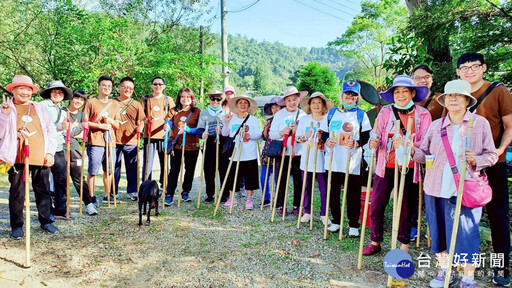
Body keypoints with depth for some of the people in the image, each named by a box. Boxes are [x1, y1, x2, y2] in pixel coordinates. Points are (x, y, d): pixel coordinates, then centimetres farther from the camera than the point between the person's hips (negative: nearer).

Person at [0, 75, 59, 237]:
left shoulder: (39, 109, 13)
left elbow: (51, 131, 11)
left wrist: (50, 152, 2)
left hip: (40, 158, 2)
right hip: (17, 158, -2)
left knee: (43, 191, 9)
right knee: (17, 193, 3)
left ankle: (46, 221, 21)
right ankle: (17, 226, 15)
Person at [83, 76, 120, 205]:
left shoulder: (114, 104, 16)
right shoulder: (91, 102, 2)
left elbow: (117, 125, 13)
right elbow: (85, 122, -3)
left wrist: (110, 120, -6)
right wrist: (100, 126, -13)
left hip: (110, 142, 5)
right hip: (95, 142, -5)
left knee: (109, 170, 11)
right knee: (92, 171, -2)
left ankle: (107, 196, 23)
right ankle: (91, 197, 9)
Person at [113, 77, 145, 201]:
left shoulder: (136, 104, 7)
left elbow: (141, 121, 7)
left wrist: (140, 128, -13)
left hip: (131, 141, 0)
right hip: (114, 140, 0)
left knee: (132, 167, 5)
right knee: (114, 167, 6)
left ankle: (132, 191, 18)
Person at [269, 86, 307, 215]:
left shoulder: (303, 114, 5)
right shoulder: (279, 114, 2)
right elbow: (271, 134, -1)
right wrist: (282, 133, -20)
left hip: (299, 153, 1)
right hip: (282, 153, -1)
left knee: (299, 180, 5)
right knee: (281, 180, 6)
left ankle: (297, 205, 21)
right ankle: (281, 205, 20)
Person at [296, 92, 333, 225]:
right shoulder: (304, 119, 8)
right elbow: (297, 138, 10)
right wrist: (305, 137, -10)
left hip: (322, 159, -2)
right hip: (306, 158, 2)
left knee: (324, 188, 2)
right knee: (306, 186, 7)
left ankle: (324, 214, 15)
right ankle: (307, 212, 20)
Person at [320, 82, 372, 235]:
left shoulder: (361, 114, 4)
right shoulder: (332, 113, 11)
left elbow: (366, 136, 1)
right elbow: (324, 132, 11)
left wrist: (357, 143, -19)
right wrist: (327, 141, -10)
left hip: (353, 161, -2)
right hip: (333, 160, 3)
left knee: (353, 194, 2)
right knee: (333, 192, 9)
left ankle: (353, 225, 15)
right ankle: (336, 221, 24)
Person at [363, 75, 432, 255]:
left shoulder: (423, 114, 0)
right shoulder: (385, 112, 4)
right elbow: (377, 137, 3)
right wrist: (373, 143, -20)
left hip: (409, 168, -1)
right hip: (386, 166, 1)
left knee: (406, 207, 9)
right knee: (376, 205, 2)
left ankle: (404, 245, 25)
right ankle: (375, 242, 19)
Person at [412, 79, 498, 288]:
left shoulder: (480, 123, 1)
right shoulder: (436, 125, 8)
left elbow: (492, 155, 4)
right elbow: (425, 154, 7)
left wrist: (476, 160, -16)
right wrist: (413, 151, -14)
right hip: (436, 189, 3)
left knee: (466, 234, -1)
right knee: (439, 231, 11)